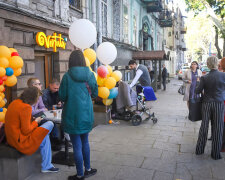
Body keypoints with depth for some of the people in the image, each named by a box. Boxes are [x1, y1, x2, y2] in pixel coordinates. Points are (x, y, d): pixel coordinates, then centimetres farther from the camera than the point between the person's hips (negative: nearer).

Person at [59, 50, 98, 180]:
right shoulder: (90, 74, -3)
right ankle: (88, 169, 33)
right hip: (87, 114, 4)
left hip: (72, 115, -4)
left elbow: (62, 97, -9)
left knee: (77, 145, 7)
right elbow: (95, 94, 5)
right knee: (85, 141, 21)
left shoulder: (67, 76, -12)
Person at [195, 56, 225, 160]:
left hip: (207, 104, 1)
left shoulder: (204, 78, -8)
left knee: (204, 126, 13)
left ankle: (199, 150, 22)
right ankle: (216, 154, 15)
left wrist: (198, 82, 12)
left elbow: (197, 91, -5)